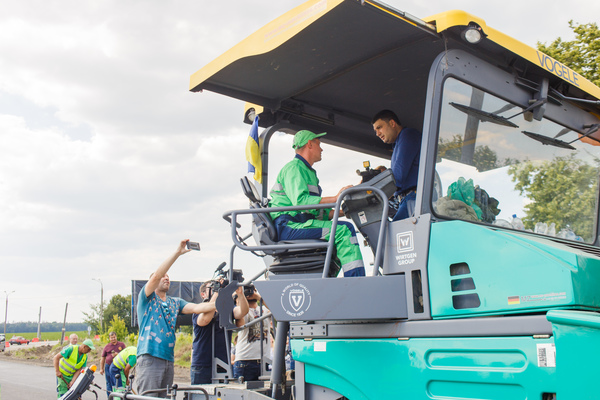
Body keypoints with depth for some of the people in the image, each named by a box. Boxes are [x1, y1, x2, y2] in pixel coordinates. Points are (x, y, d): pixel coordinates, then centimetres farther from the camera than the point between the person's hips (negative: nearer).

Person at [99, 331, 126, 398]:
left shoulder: (121, 344, 8)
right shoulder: (107, 347, 10)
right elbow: (103, 358, 12)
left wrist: (118, 354, -9)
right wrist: (101, 369, 6)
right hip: (109, 367, 1)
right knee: (109, 384, 5)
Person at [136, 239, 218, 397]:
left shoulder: (175, 302, 19)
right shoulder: (146, 298, 5)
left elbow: (196, 308, 4)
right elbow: (156, 275, -11)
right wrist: (177, 252, -15)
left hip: (169, 359, 6)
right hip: (149, 357, -6)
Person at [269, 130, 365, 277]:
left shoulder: (308, 172, 29)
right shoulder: (294, 167, -3)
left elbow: (317, 212, 24)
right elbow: (300, 201, -21)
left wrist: (344, 211, 13)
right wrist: (336, 198, -19)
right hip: (288, 225, -10)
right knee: (344, 230, -21)